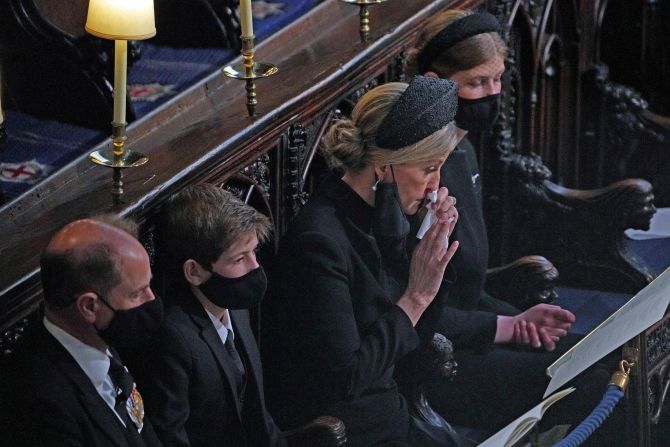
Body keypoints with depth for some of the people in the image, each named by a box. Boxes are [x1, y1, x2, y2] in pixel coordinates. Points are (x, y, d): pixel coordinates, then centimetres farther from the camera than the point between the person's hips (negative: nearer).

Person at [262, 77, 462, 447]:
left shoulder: (382, 216, 3)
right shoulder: (319, 241, -23)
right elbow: (346, 380, -23)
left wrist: (430, 251, 0)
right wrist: (416, 297, -17)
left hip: (389, 415, 9)